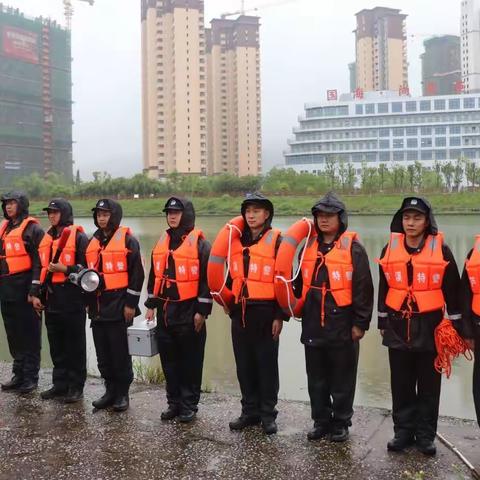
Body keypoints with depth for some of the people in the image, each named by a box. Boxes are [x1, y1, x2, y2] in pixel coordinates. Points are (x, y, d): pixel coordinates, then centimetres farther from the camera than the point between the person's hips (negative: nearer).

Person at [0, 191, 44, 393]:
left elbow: (38, 261, -12)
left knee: (30, 334, 0)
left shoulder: (32, 229, -7)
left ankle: (30, 377, 8)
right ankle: (19, 374, 22)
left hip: (24, 289, -8)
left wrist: (34, 290, -17)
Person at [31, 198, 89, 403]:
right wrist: (36, 294, 13)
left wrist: (64, 269, -19)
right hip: (52, 298, 7)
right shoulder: (47, 238, 15)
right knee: (56, 344, 13)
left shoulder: (78, 237, -7)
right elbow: (40, 267, 18)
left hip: (72, 298, -7)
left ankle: (76, 386, 11)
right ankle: (60, 384, 23)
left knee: (75, 344, 2)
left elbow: (87, 267, -10)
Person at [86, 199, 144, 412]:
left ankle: (122, 394, 12)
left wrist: (131, 303, -12)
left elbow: (137, 273, -9)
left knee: (120, 352, 0)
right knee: (103, 352, 11)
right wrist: (88, 301, 17)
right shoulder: (92, 242, 14)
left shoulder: (127, 240, -6)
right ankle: (110, 390, 23)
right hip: (98, 306, 7)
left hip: (119, 306, -6)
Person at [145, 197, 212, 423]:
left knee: (190, 361, 3)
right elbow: (154, 276, 17)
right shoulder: (162, 243, 11)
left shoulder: (199, 243, -7)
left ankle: (189, 404, 14)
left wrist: (202, 311, -13)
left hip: (189, 312, -6)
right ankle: (174, 402, 23)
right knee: (169, 359, 11)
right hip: (165, 311, 6)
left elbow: (206, 279, -10)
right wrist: (151, 305, 14)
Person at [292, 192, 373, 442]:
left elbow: (363, 288, -8)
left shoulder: (353, 248, -7)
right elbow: (300, 284, 18)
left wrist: (360, 323, -10)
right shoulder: (308, 248, 9)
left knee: (342, 379, 6)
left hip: (342, 326, -5)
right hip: (313, 325, 5)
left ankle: (341, 423, 20)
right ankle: (321, 421, 25)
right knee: (316, 378, 12)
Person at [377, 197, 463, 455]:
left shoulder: (441, 249, -5)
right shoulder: (390, 249, 3)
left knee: (428, 385, 8)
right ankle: (404, 431, 23)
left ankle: (425, 435, 21)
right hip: (398, 327, 2)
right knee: (401, 385, 10)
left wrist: (456, 326, 0)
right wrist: (383, 323, 12)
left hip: (430, 327, -2)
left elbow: (453, 291, 0)